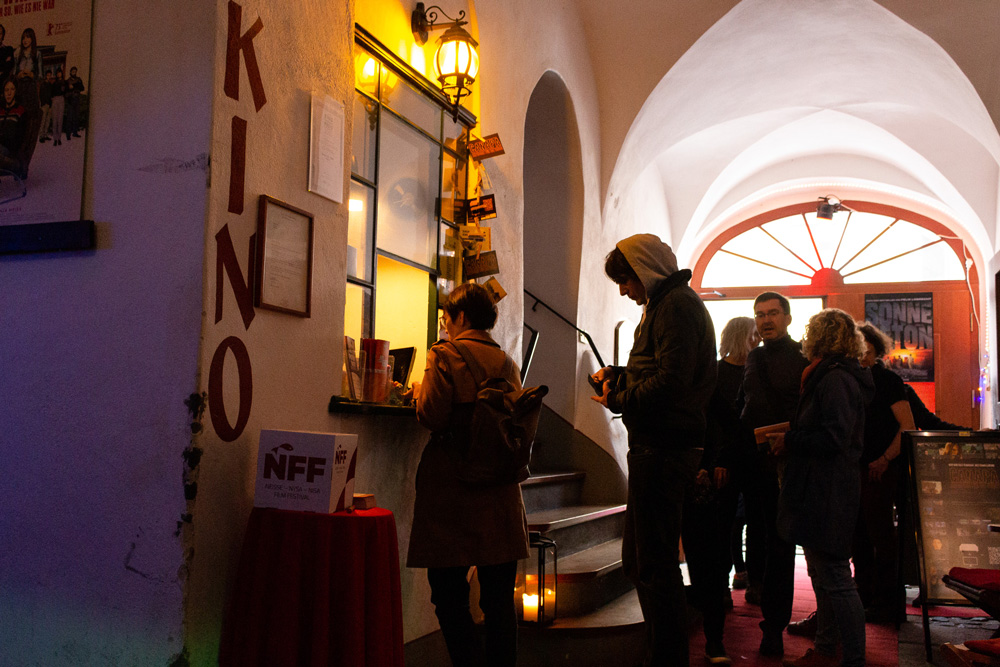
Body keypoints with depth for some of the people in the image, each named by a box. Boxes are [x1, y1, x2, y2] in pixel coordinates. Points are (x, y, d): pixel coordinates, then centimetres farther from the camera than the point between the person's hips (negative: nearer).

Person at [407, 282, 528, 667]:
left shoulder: (444, 354, -6)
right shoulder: (506, 362, 10)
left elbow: (432, 416, -14)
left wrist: (418, 392, 4)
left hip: (452, 485, -6)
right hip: (500, 496, 6)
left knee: (449, 595, 2)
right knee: (499, 598, 11)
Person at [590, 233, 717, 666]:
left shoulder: (676, 305, -12)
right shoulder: (665, 304, 20)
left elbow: (670, 383, -23)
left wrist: (618, 400, -10)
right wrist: (616, 376, 11)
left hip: (664, 448, -11)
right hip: (656, 447, 11)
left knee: (655, 565, -5)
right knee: (639, 559, 18)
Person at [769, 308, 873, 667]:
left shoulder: (834, 379, -16)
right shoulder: (835, 377, 17)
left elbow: (834, 437, -23)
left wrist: (789, 441, -12)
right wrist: (790, 441, 9)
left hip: (827, 491, -11)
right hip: (823, 489, 11)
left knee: (835, 579, -6)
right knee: (822, 576, 18)